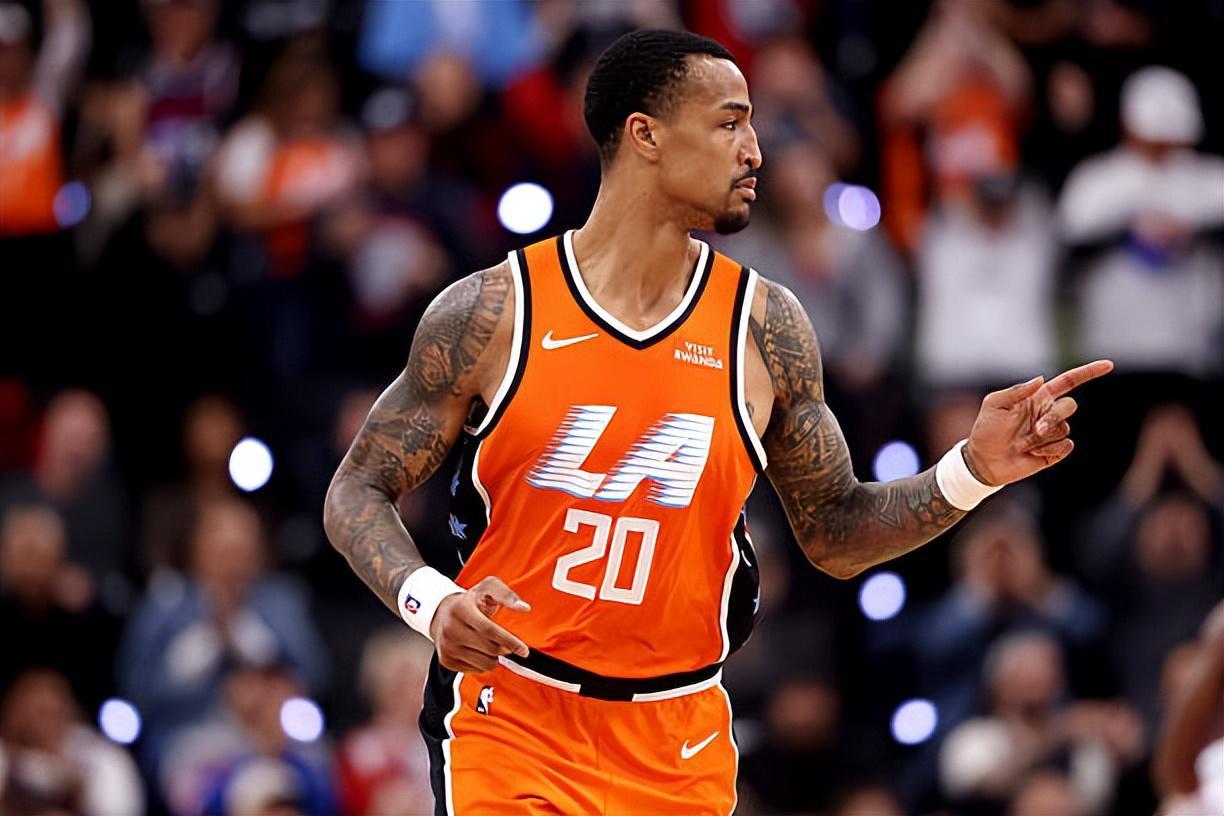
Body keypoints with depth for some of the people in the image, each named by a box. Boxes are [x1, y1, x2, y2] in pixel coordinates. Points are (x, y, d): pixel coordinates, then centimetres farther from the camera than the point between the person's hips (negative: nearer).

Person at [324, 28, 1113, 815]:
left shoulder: (766, 328, 1)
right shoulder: (492, 313, -6)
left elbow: (836, 534, 9)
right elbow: (357, 494, -1)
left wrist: (972, 473, -6)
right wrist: (432, 603, -20)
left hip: (681, 748, 3)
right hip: (508, 719, -3)